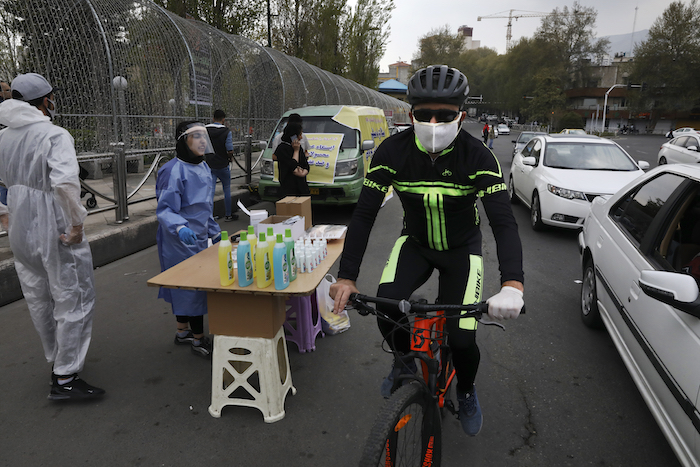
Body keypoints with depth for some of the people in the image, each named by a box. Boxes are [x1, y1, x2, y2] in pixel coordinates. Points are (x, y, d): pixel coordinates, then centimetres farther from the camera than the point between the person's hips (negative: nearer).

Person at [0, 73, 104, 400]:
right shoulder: (55, 135, -18)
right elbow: (65, 183, -33)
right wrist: (76, 225, -23)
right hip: (56, 234, -8)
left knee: (39, 300, 20)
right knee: (74, 301, 3)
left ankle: (57, 360, 38)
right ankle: (65, 379, 8)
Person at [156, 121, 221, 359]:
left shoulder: (203, 167, 9)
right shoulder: (174, 171, -19)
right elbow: (164, 209, -22)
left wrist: (214, 232, 22)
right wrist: (180, 228, -40)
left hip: (198, 237, 9)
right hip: (181, 241, -9)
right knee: (193, 286, -2)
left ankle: (183, 332, 33)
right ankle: (199, 339, 12)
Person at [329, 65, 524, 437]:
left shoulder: (477, 157, -24)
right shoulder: (393, 151, -20)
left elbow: (503, 222, -30)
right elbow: (364, 214, -19)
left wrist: (512, 284, -47)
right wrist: (346, 277, -27)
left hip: (461, 248, -1)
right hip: (415, 242, 2)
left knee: (462, 339, -11)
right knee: (385, 305, -23)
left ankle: (466, 391, 26)